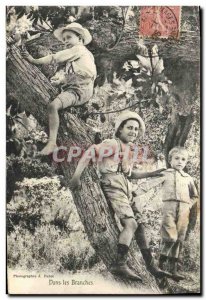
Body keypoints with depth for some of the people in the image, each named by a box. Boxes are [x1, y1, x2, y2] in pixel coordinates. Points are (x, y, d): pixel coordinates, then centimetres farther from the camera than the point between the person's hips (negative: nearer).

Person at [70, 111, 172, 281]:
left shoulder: (130, 149, 22)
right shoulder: (113, 144, -5)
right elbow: (89, 153, -13)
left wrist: (149, 174, 28)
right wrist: (76, 176, -21)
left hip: (126, 190, 9)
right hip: (113, 187, -9)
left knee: (139, 225, 8)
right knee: (131, 223, -21)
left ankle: (151, 266, 14)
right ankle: (120, 265, -20)